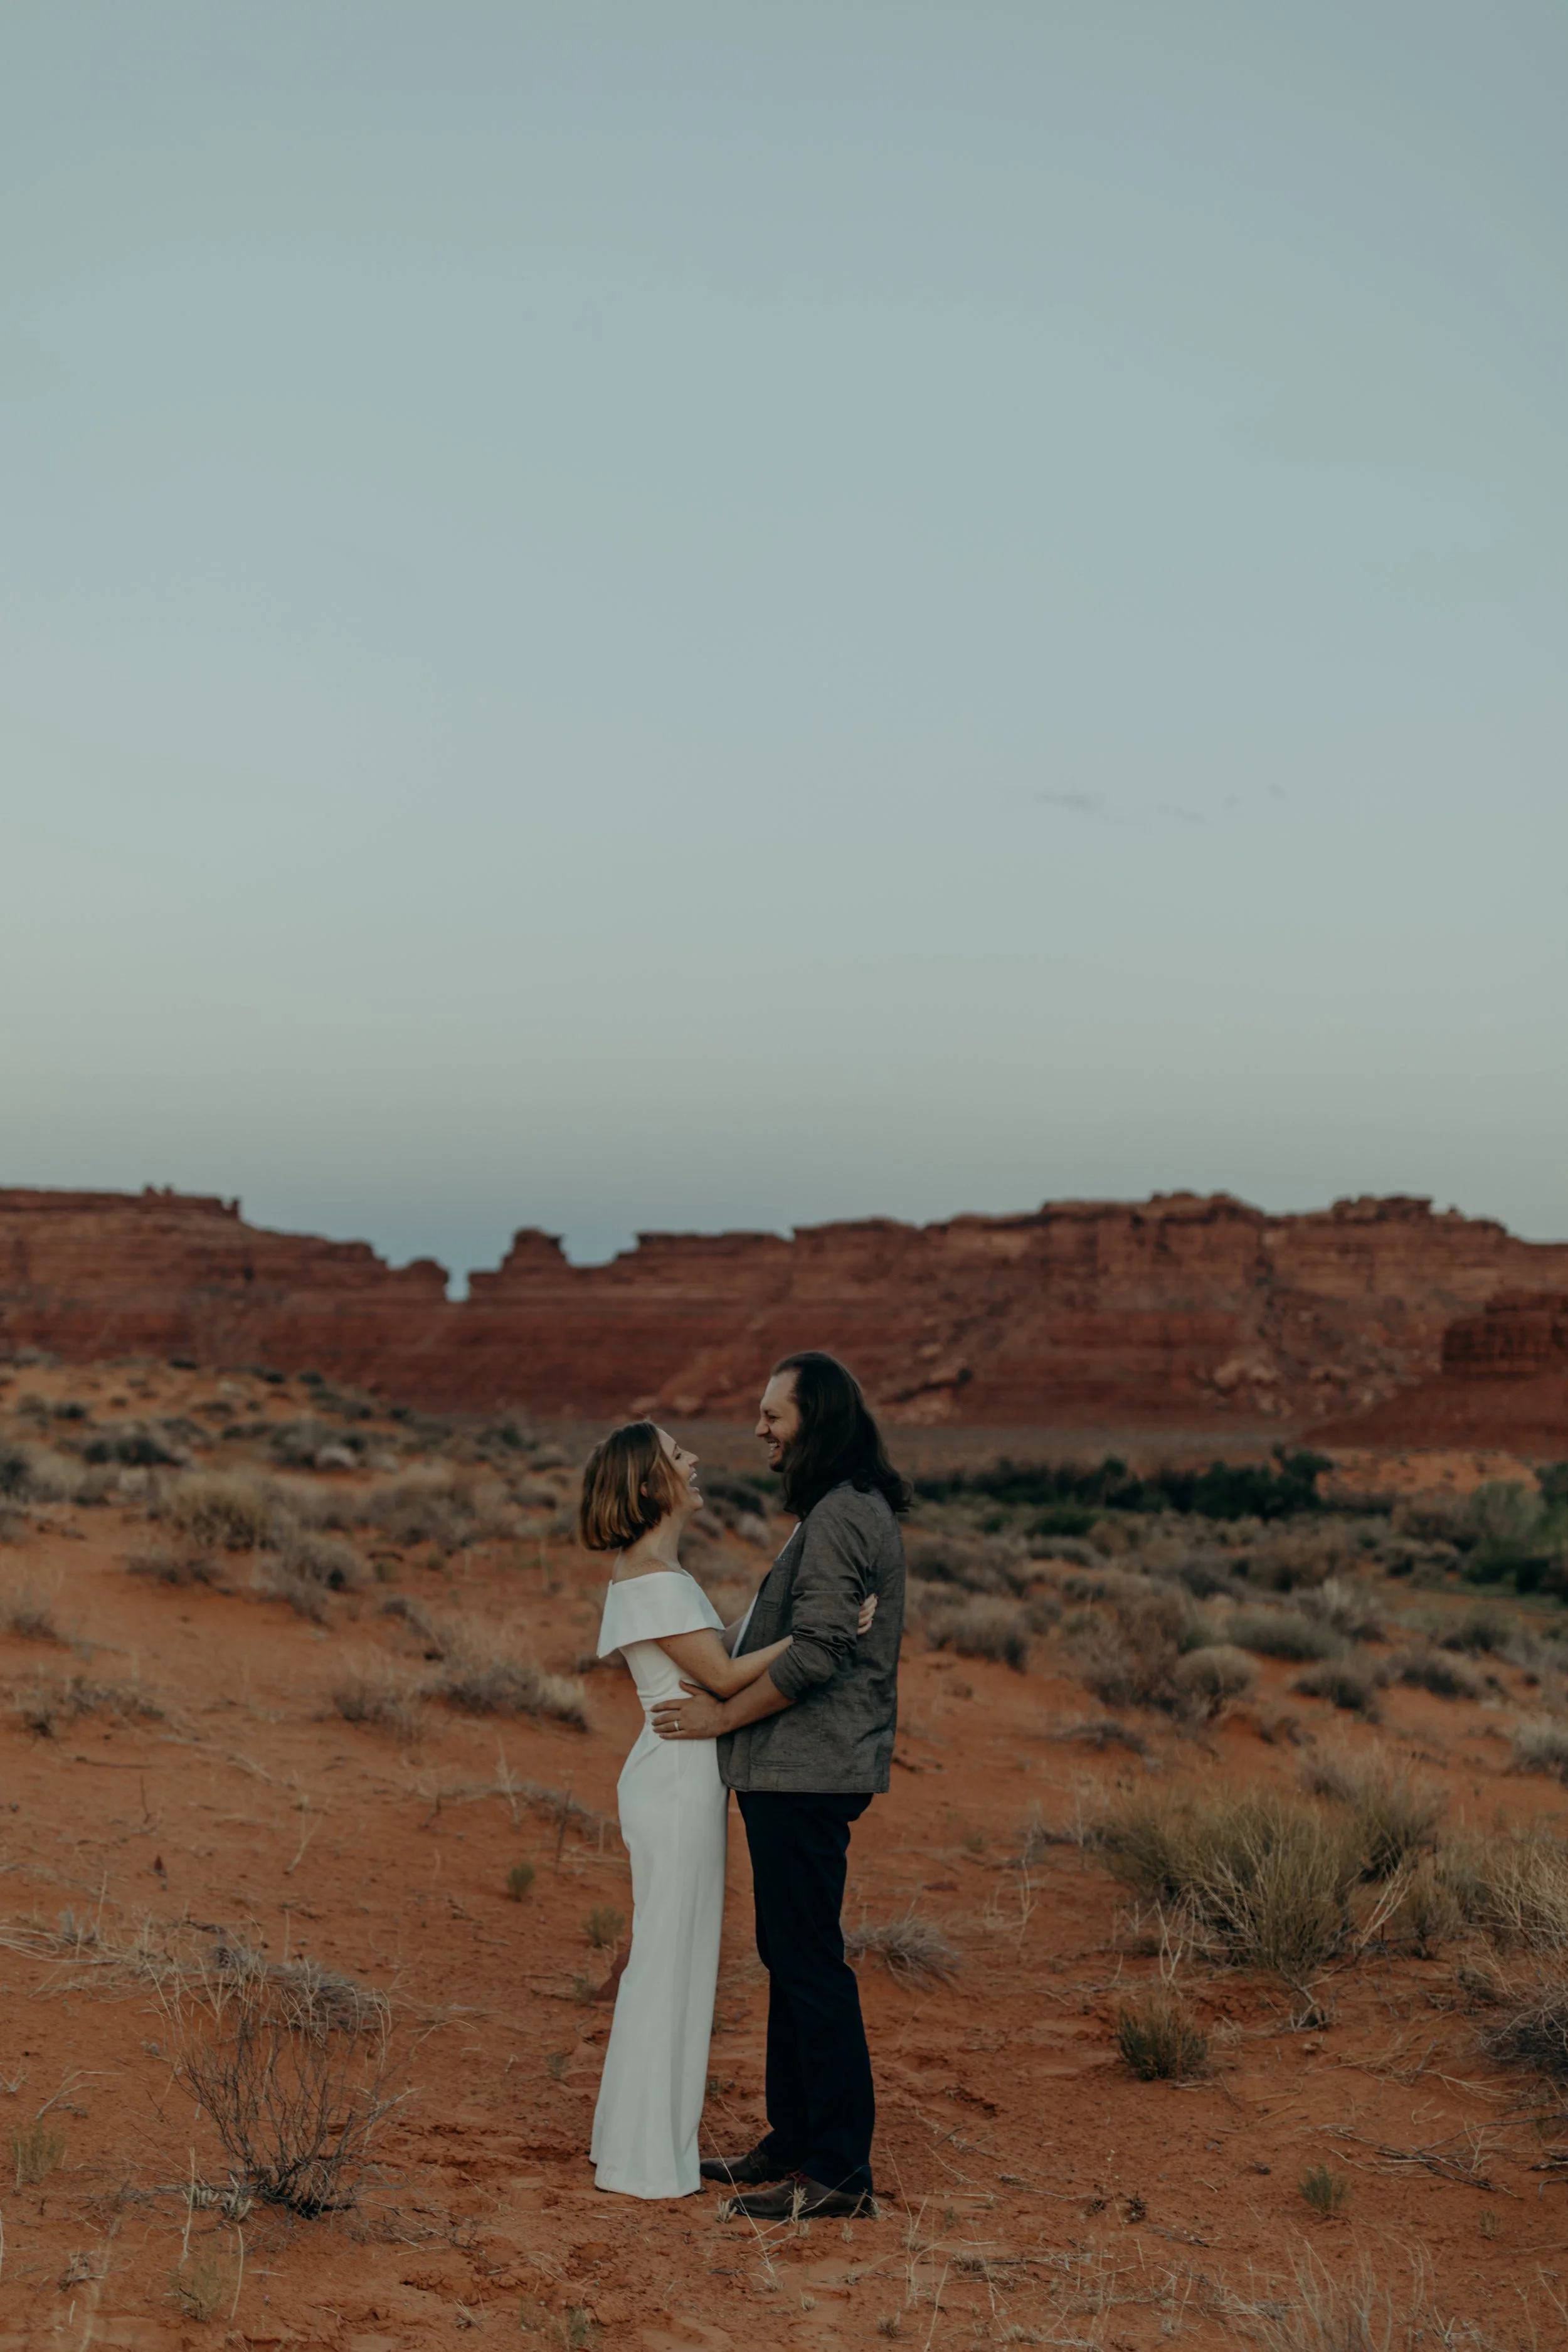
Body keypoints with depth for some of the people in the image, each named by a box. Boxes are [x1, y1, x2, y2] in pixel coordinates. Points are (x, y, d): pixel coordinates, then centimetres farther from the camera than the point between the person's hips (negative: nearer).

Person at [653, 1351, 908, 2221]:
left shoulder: (842, 1517, -17)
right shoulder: (848, 1510, 17)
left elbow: (813, 1653, -24)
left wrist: (723, 1716, -14)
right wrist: (727, 1695, 17)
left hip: (808, 1774, -11)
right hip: (794, 1770, 11)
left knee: (811, 1964, -5)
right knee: (789, 1957, 16)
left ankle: (839, 2168, 1)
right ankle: (793, 2139, 26)